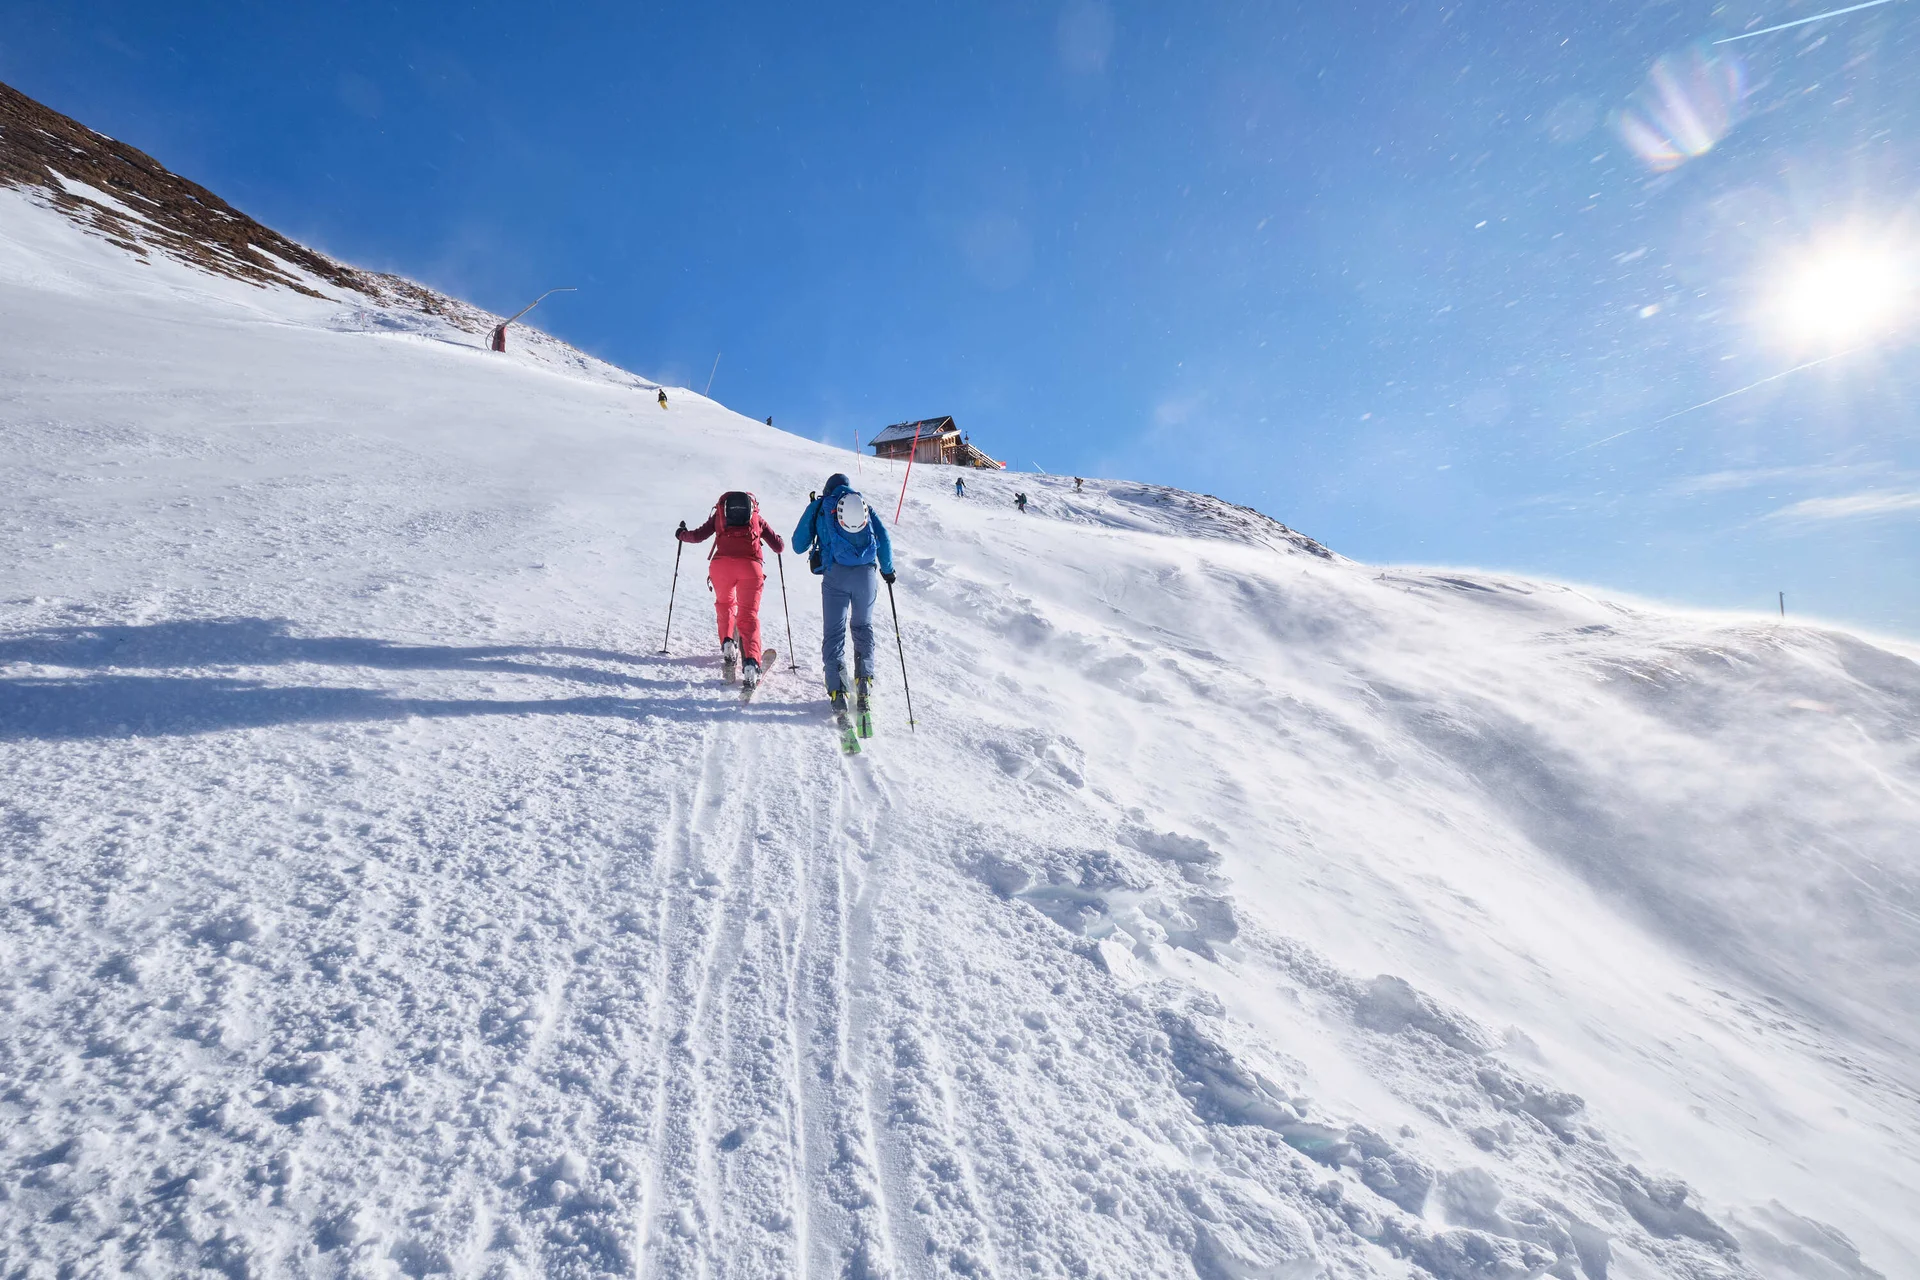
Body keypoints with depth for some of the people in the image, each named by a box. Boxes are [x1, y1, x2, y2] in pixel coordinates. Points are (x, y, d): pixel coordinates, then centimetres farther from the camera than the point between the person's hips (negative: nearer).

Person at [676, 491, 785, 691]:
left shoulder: (719, 515, 25)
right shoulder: (758, 520, 26)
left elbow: (698, 536, 18)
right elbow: (779, 548, 25)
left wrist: (682, 534, 39)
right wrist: (778, 541, 48)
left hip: (721, 564, 1)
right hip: (750, 566, -1)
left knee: (725, 604, 27)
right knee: (748, 616, 0)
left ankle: (727, 644, 4)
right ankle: (751, 662, -20)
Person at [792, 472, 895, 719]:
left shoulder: (819, 506, 15)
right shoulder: (864, 504, 20)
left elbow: (798, 545, 15)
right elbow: (884, 539, 10)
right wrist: (888, 570, 23)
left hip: (835, 574, -2)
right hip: (866, 573, 2)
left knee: (834, 631, 2)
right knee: (863, 627, 18)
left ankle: (837, 691, -9)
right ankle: (864, 681, 6)